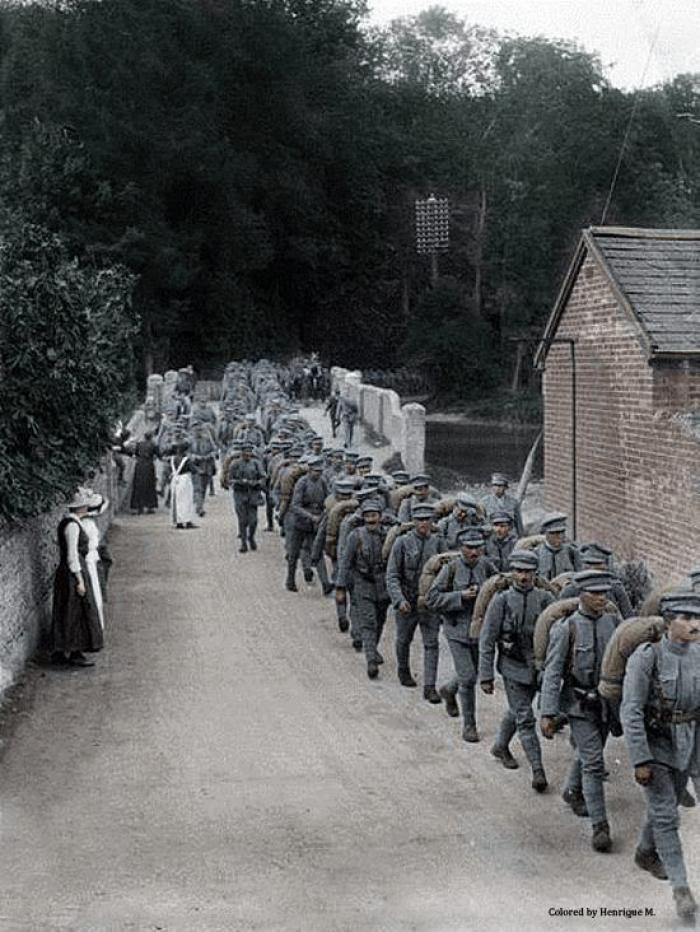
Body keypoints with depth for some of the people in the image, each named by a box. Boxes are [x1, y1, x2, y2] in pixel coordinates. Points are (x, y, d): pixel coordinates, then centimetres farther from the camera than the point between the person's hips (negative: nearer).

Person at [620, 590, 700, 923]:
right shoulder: (646, 657, -21)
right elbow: (631, 711, -20)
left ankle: (646, 854, 45)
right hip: (653, 744, -5)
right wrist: (640, 760, -21)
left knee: (665, 805, 20)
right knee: (665, 814, -6)